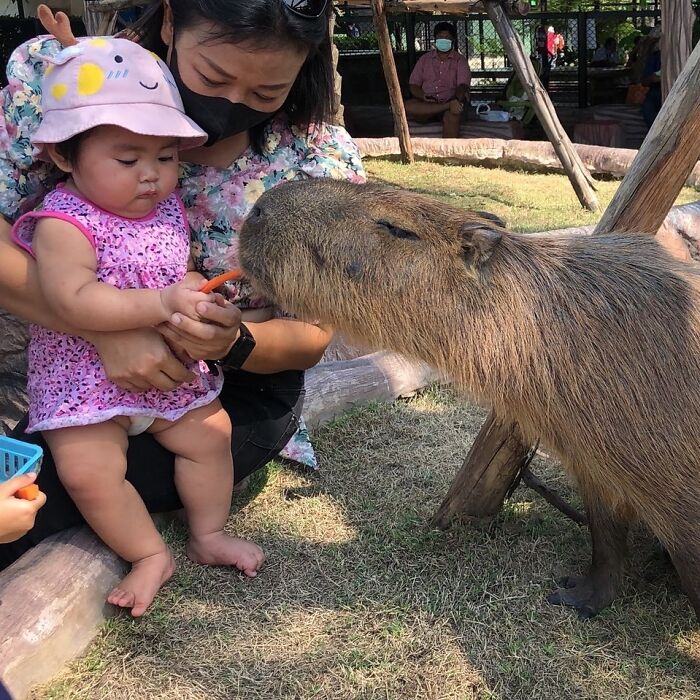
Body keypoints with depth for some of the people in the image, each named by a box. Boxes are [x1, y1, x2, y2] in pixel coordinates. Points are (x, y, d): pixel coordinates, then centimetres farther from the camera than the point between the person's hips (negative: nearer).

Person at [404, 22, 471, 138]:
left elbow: (463, 85, -4)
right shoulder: (425, 59, 18)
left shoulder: (460, 60, 11)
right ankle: (447, 106, -34)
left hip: (449, 101, -2)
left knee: (452, 115, -39)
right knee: (407, 106, -32)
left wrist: (456, 100, -28)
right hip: (425, 105, 2)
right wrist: (424, 97, -11)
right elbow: (413, 85, 12)